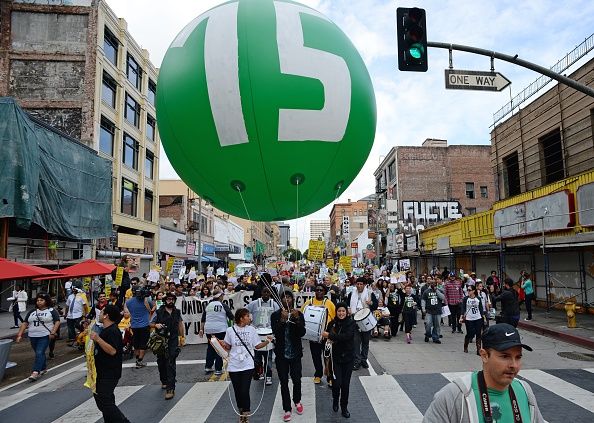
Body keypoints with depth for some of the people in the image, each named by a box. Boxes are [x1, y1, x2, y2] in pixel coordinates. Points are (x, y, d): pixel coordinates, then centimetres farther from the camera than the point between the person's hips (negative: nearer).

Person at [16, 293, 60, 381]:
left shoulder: (52, 311, 0)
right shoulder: (32, 312, 12)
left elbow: (57, 322, -6)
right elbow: (25, 323, 11)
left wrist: (53, 332, -16)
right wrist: (19, 335, 2)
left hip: (45, 336, -5)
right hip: (33, 336, 5)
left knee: (39, 353, -13)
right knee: (40, 353, 15)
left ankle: (36, 372, -16)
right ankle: (44, 368, 31)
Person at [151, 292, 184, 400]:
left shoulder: (177, 312, 6)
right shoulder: (159, 312, -2)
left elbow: (180, 324, 17)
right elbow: (151, 324, 6)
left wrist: (182, 337, 17)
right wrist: (156, 325, -15)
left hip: (173, 340, 0)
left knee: (171, 364, -9)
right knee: (161, 362, 12)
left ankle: (170, 388, -10)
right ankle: (164, 381, 38)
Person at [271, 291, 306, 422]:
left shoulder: (299, 314, -2)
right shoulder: (275, 315, -5)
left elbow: (302, 333, -11)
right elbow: (275, 333, -16)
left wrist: (297, 319, -25)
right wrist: (282, 319, -29)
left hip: (295, 353, 1)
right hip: (281, 354, -1)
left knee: (297, 380, 8)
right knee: (284, 382, 6)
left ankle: (297, 401, 36)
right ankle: (287, 409, 20)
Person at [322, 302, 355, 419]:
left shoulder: (351, 323, -10)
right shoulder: (333, 323, -2)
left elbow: (347, 336, -26)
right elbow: (326, 334, 12)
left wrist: (330, 336, -26)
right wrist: (328, 339, -10)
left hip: (347, 357, -1)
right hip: (335, 357, 1)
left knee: (345, 384, 4)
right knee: (337, 383, -5)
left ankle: (344, 407, 26)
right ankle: (335, 400, 27)